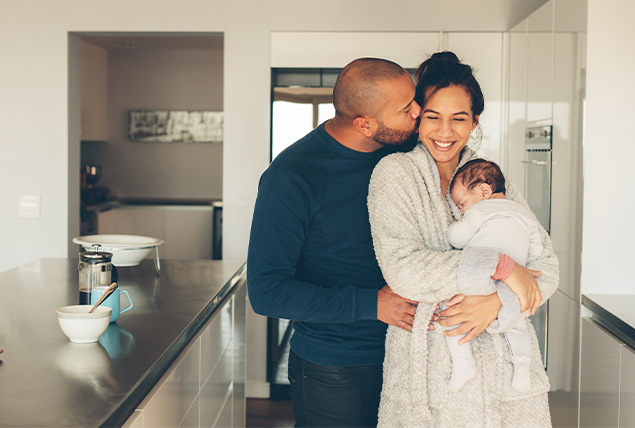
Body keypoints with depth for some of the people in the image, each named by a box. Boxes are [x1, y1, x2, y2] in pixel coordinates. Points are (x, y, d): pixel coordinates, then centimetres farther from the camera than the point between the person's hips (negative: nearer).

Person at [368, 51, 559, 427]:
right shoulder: (395, 174, -2)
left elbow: (546, 264, 3)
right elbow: (403, 269, -16)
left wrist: (496, 302, -16)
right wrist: (500, 267, -16)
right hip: (430, 370, -3)